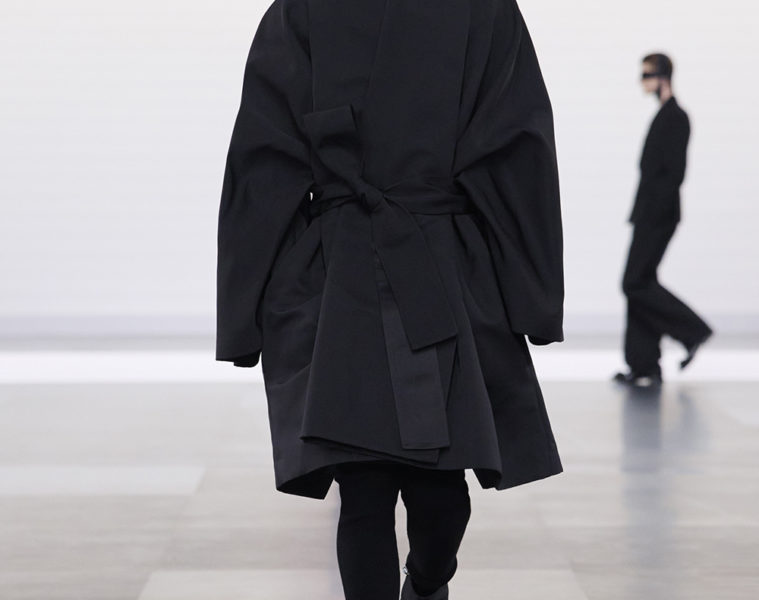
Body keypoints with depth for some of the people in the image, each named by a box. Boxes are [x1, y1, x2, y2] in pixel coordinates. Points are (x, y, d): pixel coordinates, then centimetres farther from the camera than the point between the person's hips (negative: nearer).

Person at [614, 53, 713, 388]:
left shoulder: (675, 117, -11)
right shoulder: (665, 115, 18)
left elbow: (675, 171, -18)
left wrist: (654, 212, -20)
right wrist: (641, 213, 16)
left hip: (657, 217, -10)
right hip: (649, 218, 10)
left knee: (636, 283, -10)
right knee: (639, 285, 7)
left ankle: (693, 332, 1)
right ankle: (645, 367, 9)